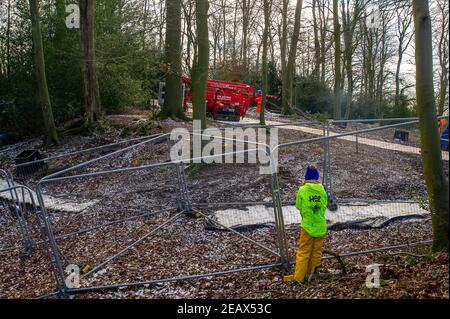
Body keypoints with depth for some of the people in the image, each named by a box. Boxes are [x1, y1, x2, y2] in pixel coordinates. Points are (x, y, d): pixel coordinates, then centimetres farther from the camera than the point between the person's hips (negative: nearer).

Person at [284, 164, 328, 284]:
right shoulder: (322, 190, -5)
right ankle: (312, 273, 29)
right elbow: (325, 206, 6)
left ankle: (299, 277, 0)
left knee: (303, 252, 3)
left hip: (307, 226, -2)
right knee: (317, 251, 16)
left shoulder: (302, 190, -12)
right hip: (321, 226, 3)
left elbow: (298, 206, 1)